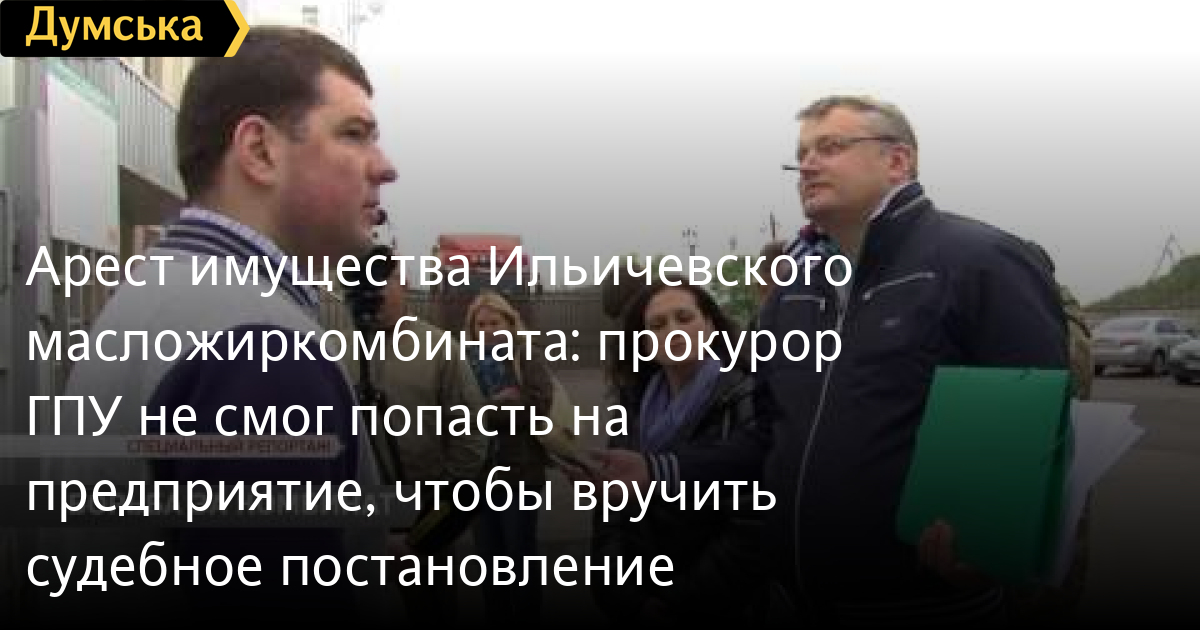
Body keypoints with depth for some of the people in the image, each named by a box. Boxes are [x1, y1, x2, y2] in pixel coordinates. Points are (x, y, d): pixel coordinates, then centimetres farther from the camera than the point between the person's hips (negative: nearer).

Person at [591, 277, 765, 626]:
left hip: (715, 610, -5)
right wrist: (620, 596, -8)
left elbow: (755, 532, -20)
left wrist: (671, 607, -16)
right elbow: (609, 507, 6)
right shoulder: (638, 411, 5)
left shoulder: (747, 404, -14)